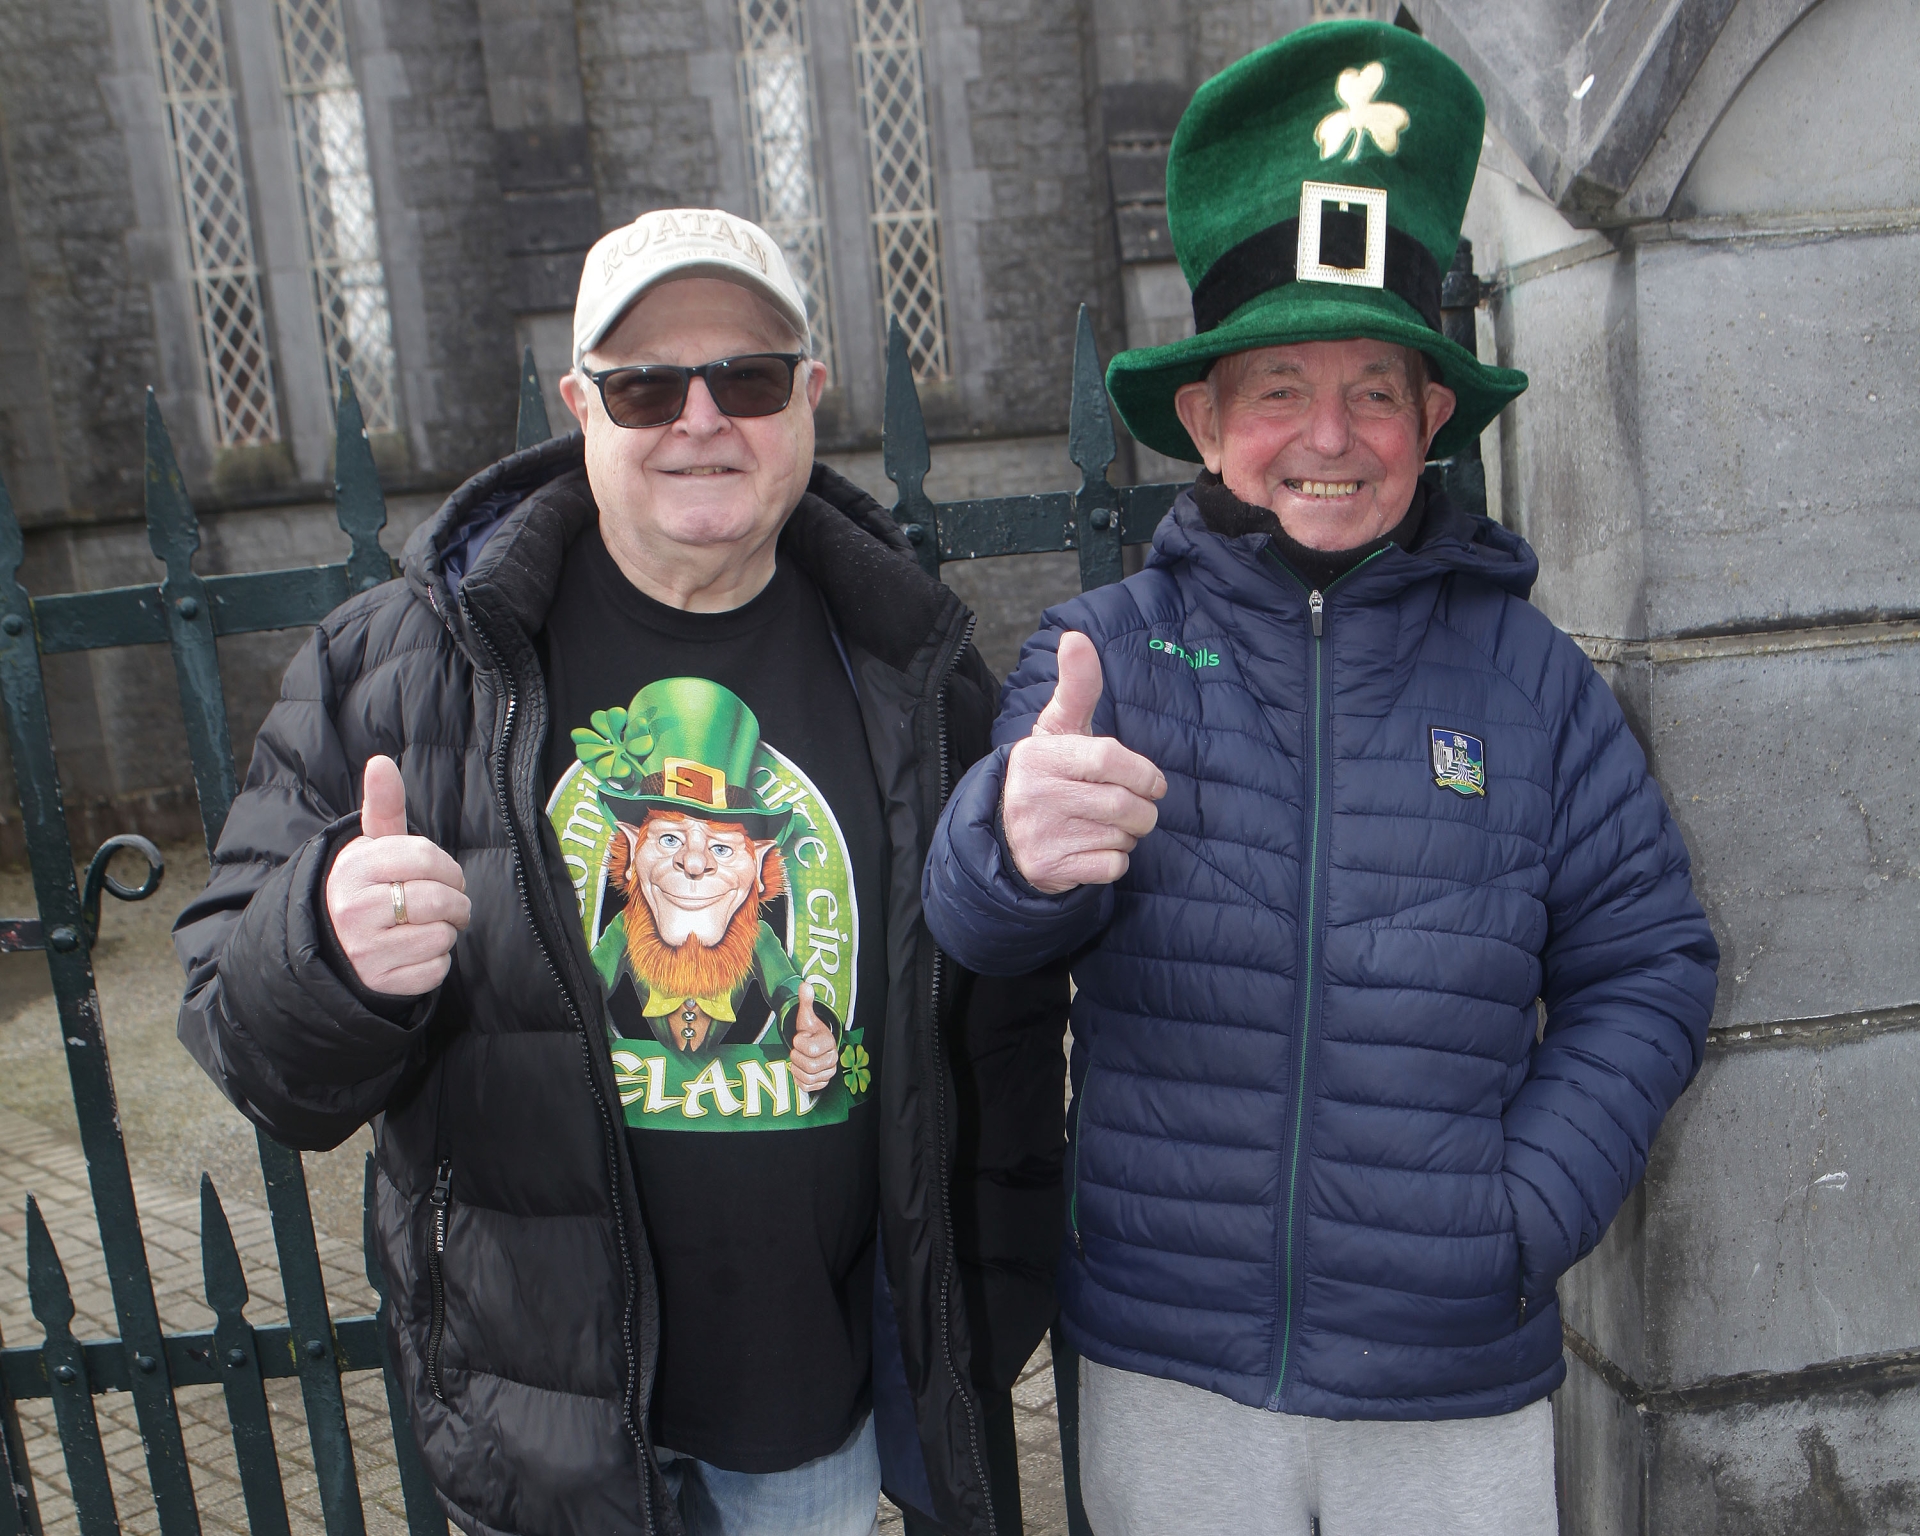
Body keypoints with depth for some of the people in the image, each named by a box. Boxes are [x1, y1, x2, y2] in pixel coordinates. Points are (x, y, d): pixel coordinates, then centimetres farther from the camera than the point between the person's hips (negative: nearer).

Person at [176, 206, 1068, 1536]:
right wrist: (328, 945, -27)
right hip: (543, 1413, -1)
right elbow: (243, 1019, -4)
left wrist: (992, 1319, 7)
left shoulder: (913, 671, -3)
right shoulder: (404, 660, -7)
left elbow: (1010, 1027, 4)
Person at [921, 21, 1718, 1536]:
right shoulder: (1104, 651, -3)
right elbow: (972, 915, -18)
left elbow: (1645, 970, 4)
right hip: (1161, 1374, 0)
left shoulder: (1532, 676, 1)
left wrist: (1527, 1213, -8)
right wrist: (1018, 839, -41)